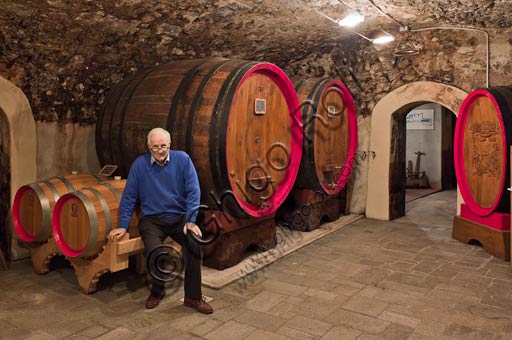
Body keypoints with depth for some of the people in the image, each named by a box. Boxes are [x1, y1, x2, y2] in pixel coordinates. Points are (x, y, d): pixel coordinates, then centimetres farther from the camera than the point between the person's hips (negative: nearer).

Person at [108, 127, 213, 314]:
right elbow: (128, 197, 4)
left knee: (194, 243, -29)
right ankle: (157, 290, 7)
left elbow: (193, 191, -7)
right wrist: (123, 225, 0)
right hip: (152, 220, 0)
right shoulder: (139, 164, -2)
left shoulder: (182, 159, -4)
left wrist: (191, 221, -16)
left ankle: (193, 296, -9)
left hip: (179, 217, 0)